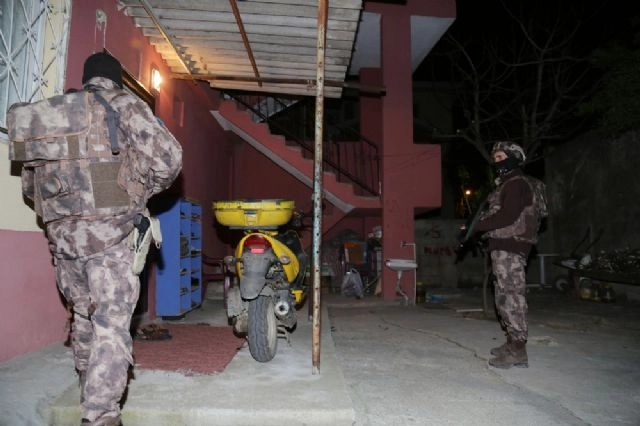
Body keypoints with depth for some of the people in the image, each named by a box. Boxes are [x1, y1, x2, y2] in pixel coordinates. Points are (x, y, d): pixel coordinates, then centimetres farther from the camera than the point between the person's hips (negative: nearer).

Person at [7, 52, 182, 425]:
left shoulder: (48, 114, 16)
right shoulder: (123, 104, 0)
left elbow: (31, 185, 20)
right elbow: (169, 157, -9)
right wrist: (144, 189, 8)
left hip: (62, 234, 6)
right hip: (113, 232, -6)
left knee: (84, 317, 21)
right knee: (111, 325, -4)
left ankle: (91, 395, 38)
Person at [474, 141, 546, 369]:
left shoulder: (517, 183, -10)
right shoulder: (508, 184, 22)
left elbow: (508, 216, -20)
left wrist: (477, 226, -16)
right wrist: (482, 224, 5)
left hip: (509, 249, -10)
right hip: (504, 247, 10)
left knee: (511, 296, -8)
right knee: (506, 296, 15)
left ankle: (517, 351, -4)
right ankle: (513, 343, 24)